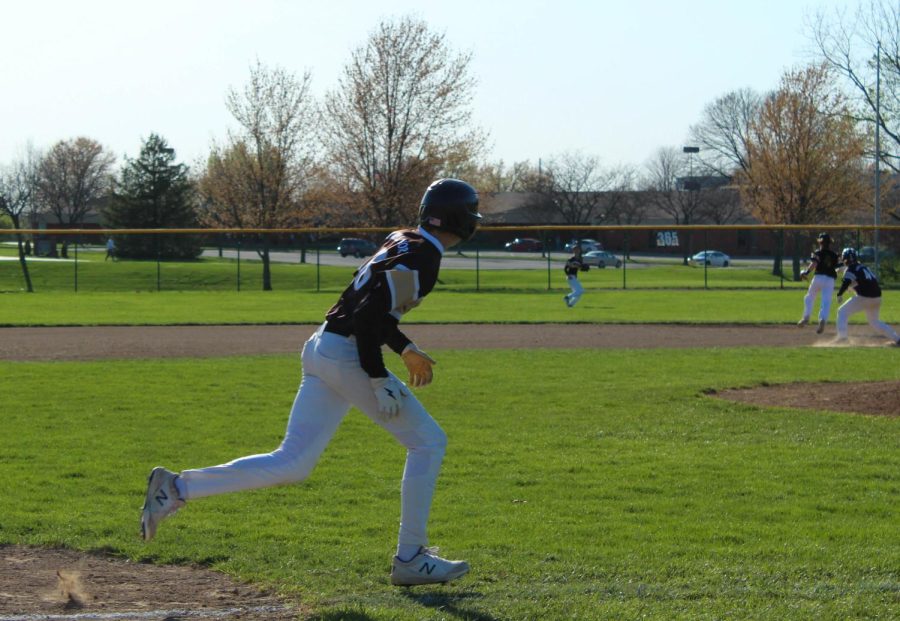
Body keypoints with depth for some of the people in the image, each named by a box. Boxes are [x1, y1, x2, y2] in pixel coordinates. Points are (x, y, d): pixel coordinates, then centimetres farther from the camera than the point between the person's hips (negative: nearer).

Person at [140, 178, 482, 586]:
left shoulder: (402, 240, 17)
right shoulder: (422, 257, -13)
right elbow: (367, 316, -21)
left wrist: (404, 348, 29)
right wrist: (380, 383, -20)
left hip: (321, 350, 9)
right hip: (347, 356, -9)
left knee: (291, 464, 6)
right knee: (428, 443, 3)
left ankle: (176, 489, 0)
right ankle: (410, 559, 5)